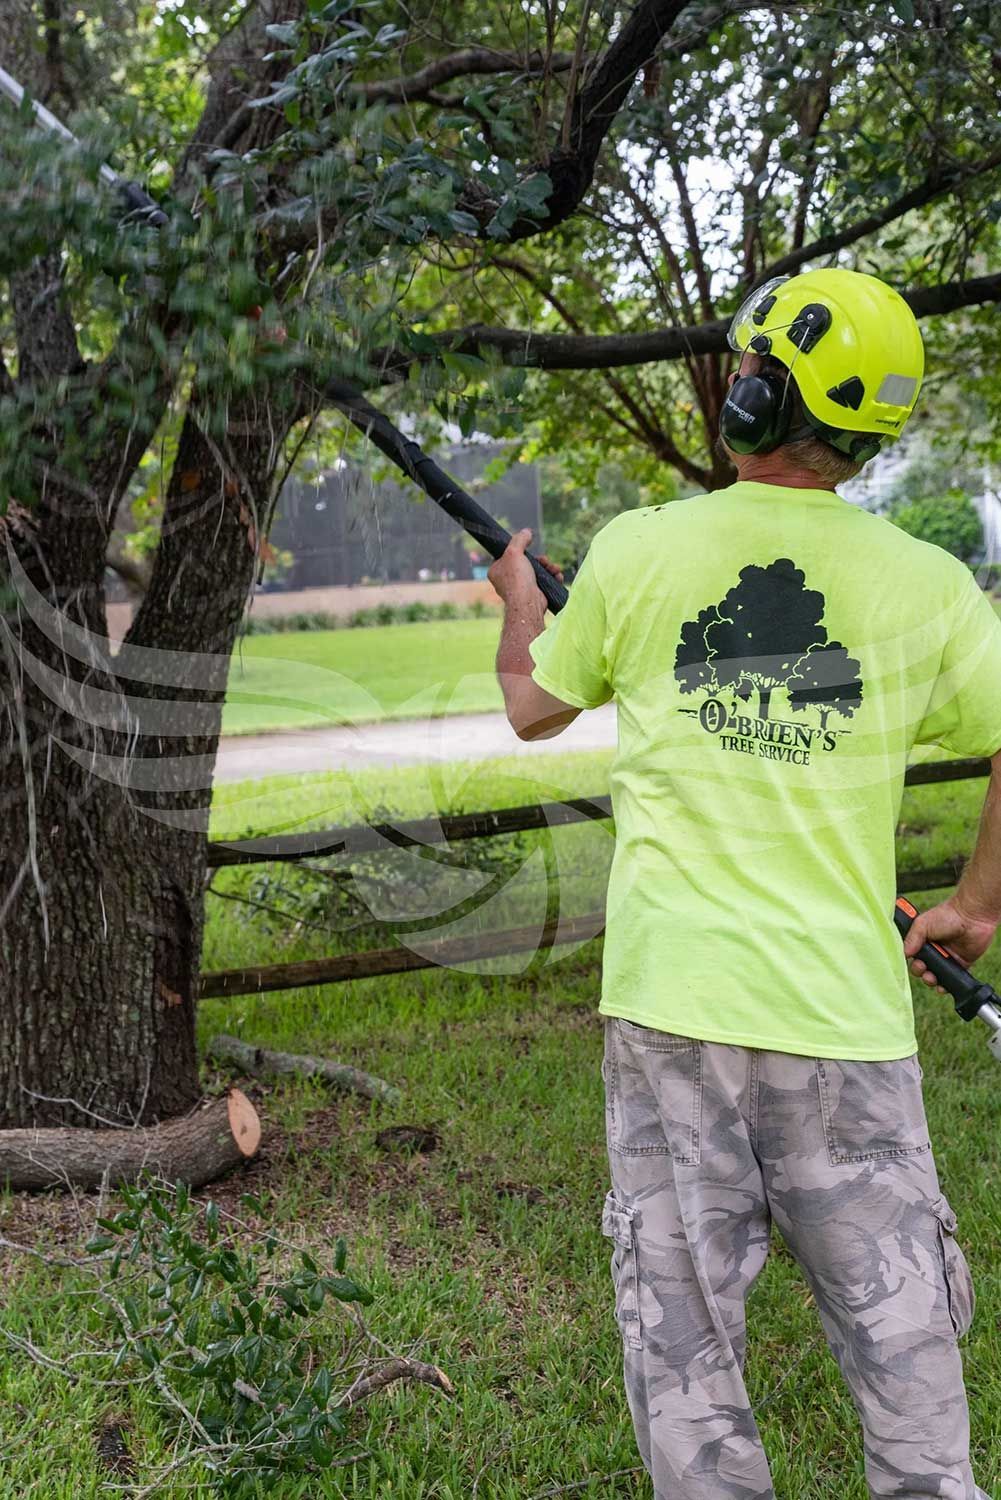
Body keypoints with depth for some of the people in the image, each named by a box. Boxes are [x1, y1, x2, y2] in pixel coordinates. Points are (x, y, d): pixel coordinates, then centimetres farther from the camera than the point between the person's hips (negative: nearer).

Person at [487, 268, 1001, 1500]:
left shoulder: (636, 551, -3)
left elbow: (534, 709, 12)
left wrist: (519, 604, 33)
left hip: (671, 1000, 0)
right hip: (847, 1007, 1)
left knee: (681, 1326, 11)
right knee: (897, 1326, 12)